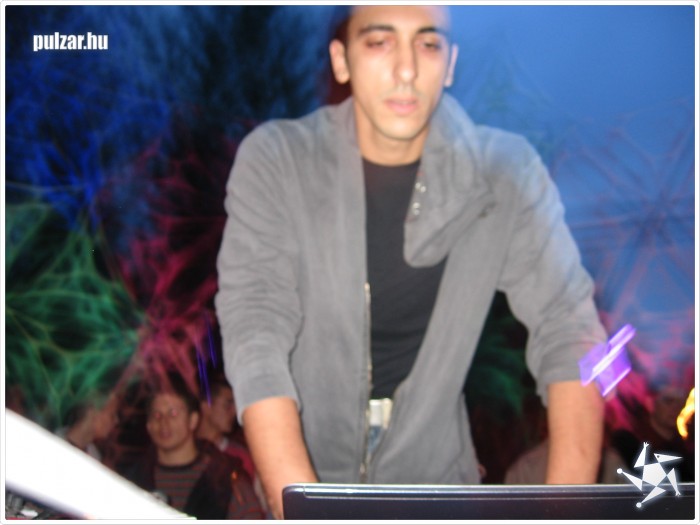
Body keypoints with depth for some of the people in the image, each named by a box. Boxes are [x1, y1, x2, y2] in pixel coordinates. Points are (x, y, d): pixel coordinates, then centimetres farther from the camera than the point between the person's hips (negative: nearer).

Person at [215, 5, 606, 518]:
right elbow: (256, 343, -22)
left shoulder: (505, 170, -12)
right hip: (307, 466, -1)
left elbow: (570, 330, -14)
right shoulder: (274, 160, -16)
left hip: (434, 472, 2)